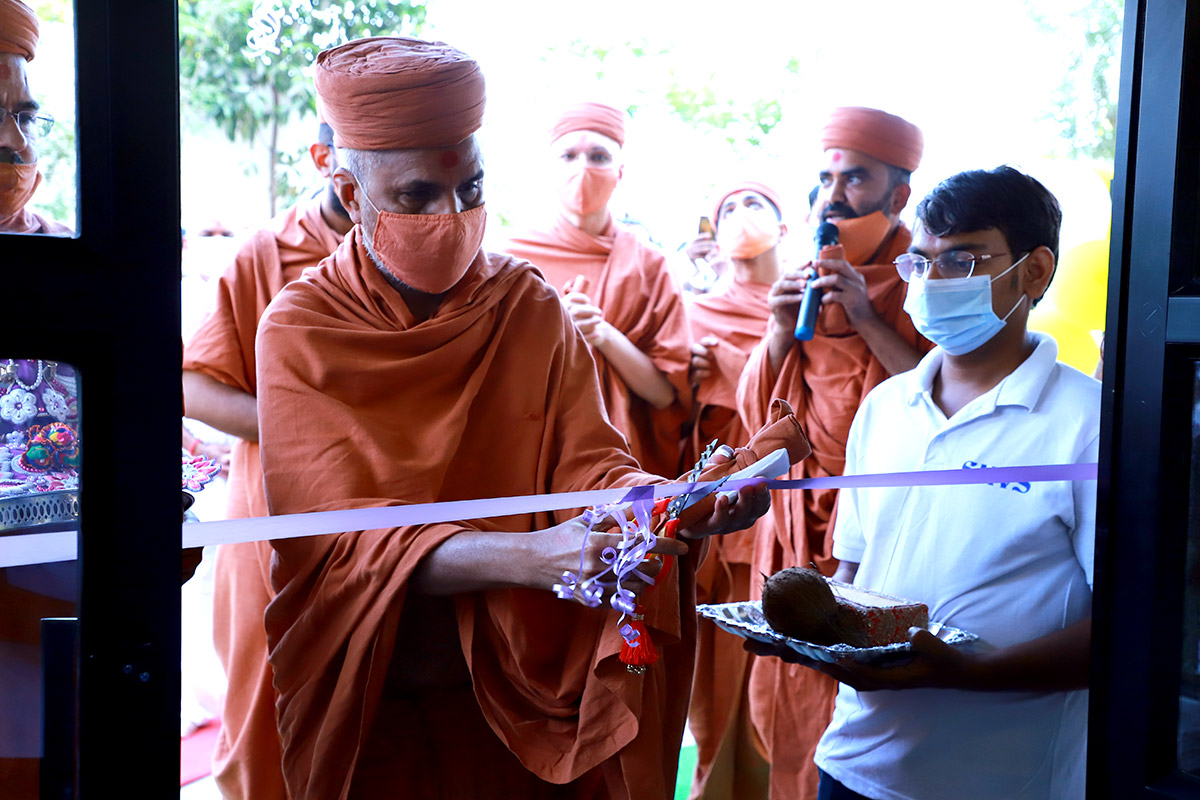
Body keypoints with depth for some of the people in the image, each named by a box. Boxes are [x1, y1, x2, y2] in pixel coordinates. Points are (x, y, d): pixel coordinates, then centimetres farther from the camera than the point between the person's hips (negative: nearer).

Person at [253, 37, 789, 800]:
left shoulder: (530, 305, -5)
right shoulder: (299, 330, -14)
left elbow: (587, 463, -10)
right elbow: (349, 540, -22)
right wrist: (530, 554, -39)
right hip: (376, 703, -2)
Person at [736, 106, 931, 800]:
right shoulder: (804, 283, 12)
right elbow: (754, 411, 10)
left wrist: (868, 322, -18)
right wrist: (782, 331, -6)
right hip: (800, 522, 5)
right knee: (789, 703, 11)